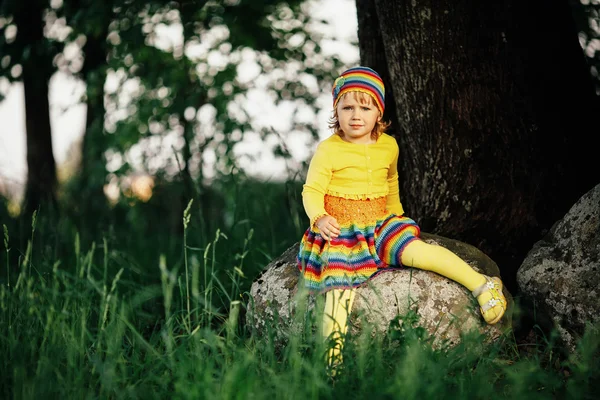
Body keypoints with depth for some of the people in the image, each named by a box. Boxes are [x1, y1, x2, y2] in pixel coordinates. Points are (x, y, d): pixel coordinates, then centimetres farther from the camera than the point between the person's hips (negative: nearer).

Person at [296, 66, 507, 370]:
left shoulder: (388, 146, 7)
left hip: (380, 225, 3)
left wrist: (395, 213, 28)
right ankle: (331, 357, -19)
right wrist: (320, 218, -27)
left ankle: (481, 285, -16)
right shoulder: (328, 150, -9)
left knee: (415, 250, -22)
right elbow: (311, 191, -9)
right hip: (340, 231, -3)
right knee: (340, 288, -20)